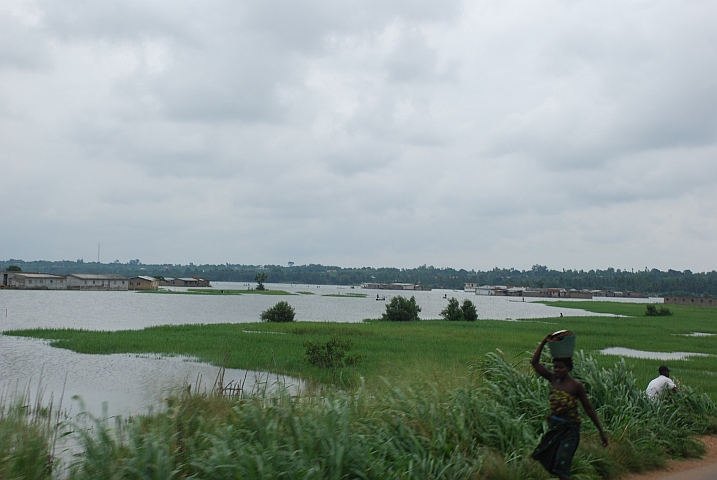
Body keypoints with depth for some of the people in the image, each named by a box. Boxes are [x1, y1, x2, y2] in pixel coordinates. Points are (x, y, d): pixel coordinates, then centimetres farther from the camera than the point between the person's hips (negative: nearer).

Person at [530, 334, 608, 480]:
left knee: (561, 465, -11)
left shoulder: (576, 385, -11)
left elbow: (589, 408, -5)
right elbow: (535, 362, -1)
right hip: (554, 426, 6)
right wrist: (543, 343, -9)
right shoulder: (553, 379, 1)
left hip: (570, 429, -6)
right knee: (550, 461, 14)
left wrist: (601, 431, -2)